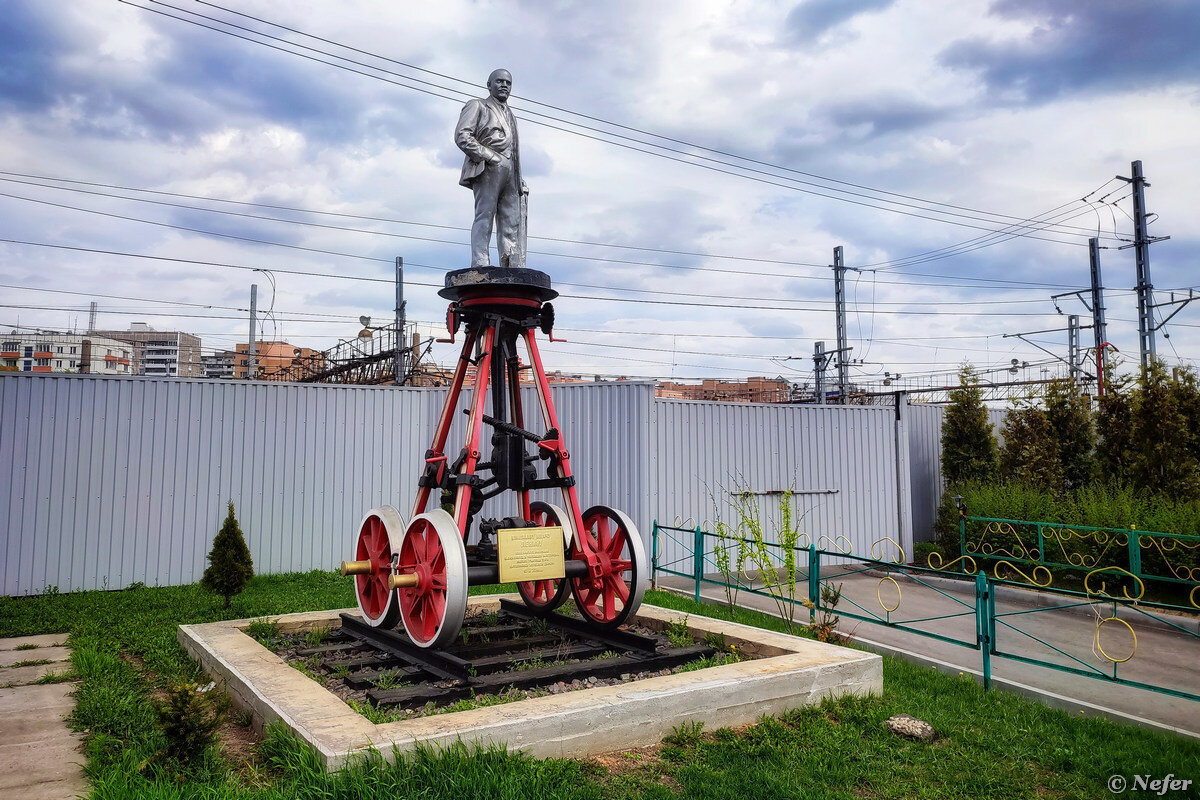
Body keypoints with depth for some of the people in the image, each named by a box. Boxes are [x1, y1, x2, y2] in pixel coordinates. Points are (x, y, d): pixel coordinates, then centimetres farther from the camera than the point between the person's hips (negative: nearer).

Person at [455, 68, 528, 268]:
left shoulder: (510, 117, 34)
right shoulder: (477, 105, 13)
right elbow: (462, 136, -3)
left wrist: (520, 182, 16)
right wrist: (489, 156, -12)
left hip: (509, 173, 6)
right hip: (487, 168, -6)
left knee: (511, 221, -4)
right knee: (485, 215, -15)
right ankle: (480, 265, -22)